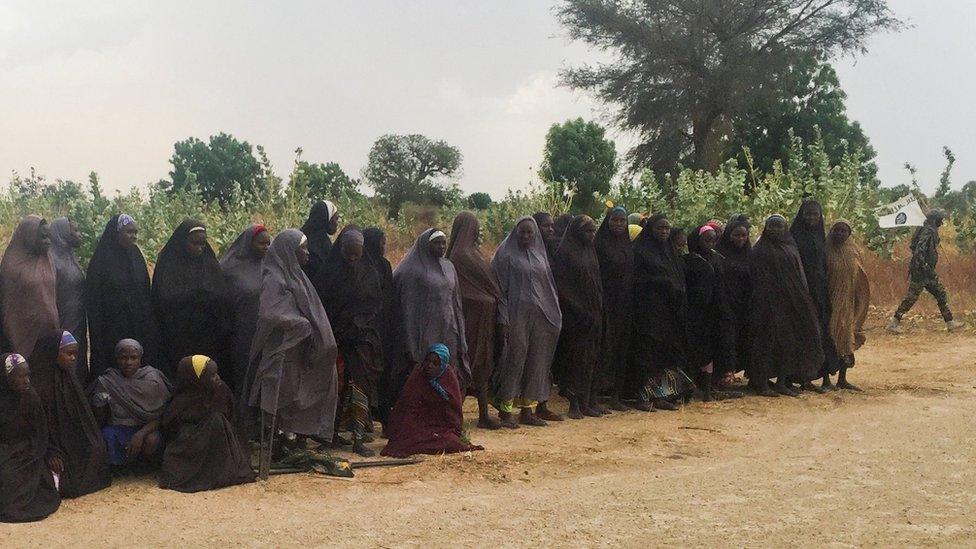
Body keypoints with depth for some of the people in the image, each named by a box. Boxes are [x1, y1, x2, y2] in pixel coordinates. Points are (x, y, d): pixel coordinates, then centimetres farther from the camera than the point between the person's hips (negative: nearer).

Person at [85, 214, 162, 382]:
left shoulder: (136, 257, 10)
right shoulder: (102, 260, -7)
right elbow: (92, 299, -8)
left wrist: (150, 327, 9)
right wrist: (98, 334, -12)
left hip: (139, 328, 5)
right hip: (112, 329, -5)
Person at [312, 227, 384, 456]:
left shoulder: (369, 273, 7)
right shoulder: (328, 272, 0)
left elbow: (378, 306, 11)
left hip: (364, 339, 1)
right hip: (337, 338, -1)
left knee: (359, 383, -8)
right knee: (337, 385, 0)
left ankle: (359, 438, -8)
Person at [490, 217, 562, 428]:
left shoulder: (539, 255, 14)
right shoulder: (506, 254, -3)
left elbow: (548, 286, 18)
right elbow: (501, 288, -7)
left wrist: (554, 314, 12)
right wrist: (503, 319, -15)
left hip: (539, 316, 6)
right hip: (517, 315, -6)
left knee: (535, 362, 7)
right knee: (514, 360, -6)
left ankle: (527, 409, 15)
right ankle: (505, 411, 0)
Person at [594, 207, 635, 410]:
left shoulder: (628, 246, 14)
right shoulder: (600, 245, -5)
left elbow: (632, 276, 17)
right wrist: (600, 303, -17)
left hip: (625, 305, 6)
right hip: (608, 303, -6)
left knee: (622, 346, 6)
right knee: (608, 345, -6)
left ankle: (617, 395, 10)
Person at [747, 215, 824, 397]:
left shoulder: (790, 248, 14)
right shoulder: (759, 251, -2)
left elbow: (799, 276, 14)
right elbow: (757, 280, -8)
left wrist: (801, 299, 6)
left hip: (790, 303, 6)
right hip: (769, 304, -6)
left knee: (789, 341, 7)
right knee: (768, 340, -5)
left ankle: (782, 382, 14)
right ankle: (761, 383, 0)